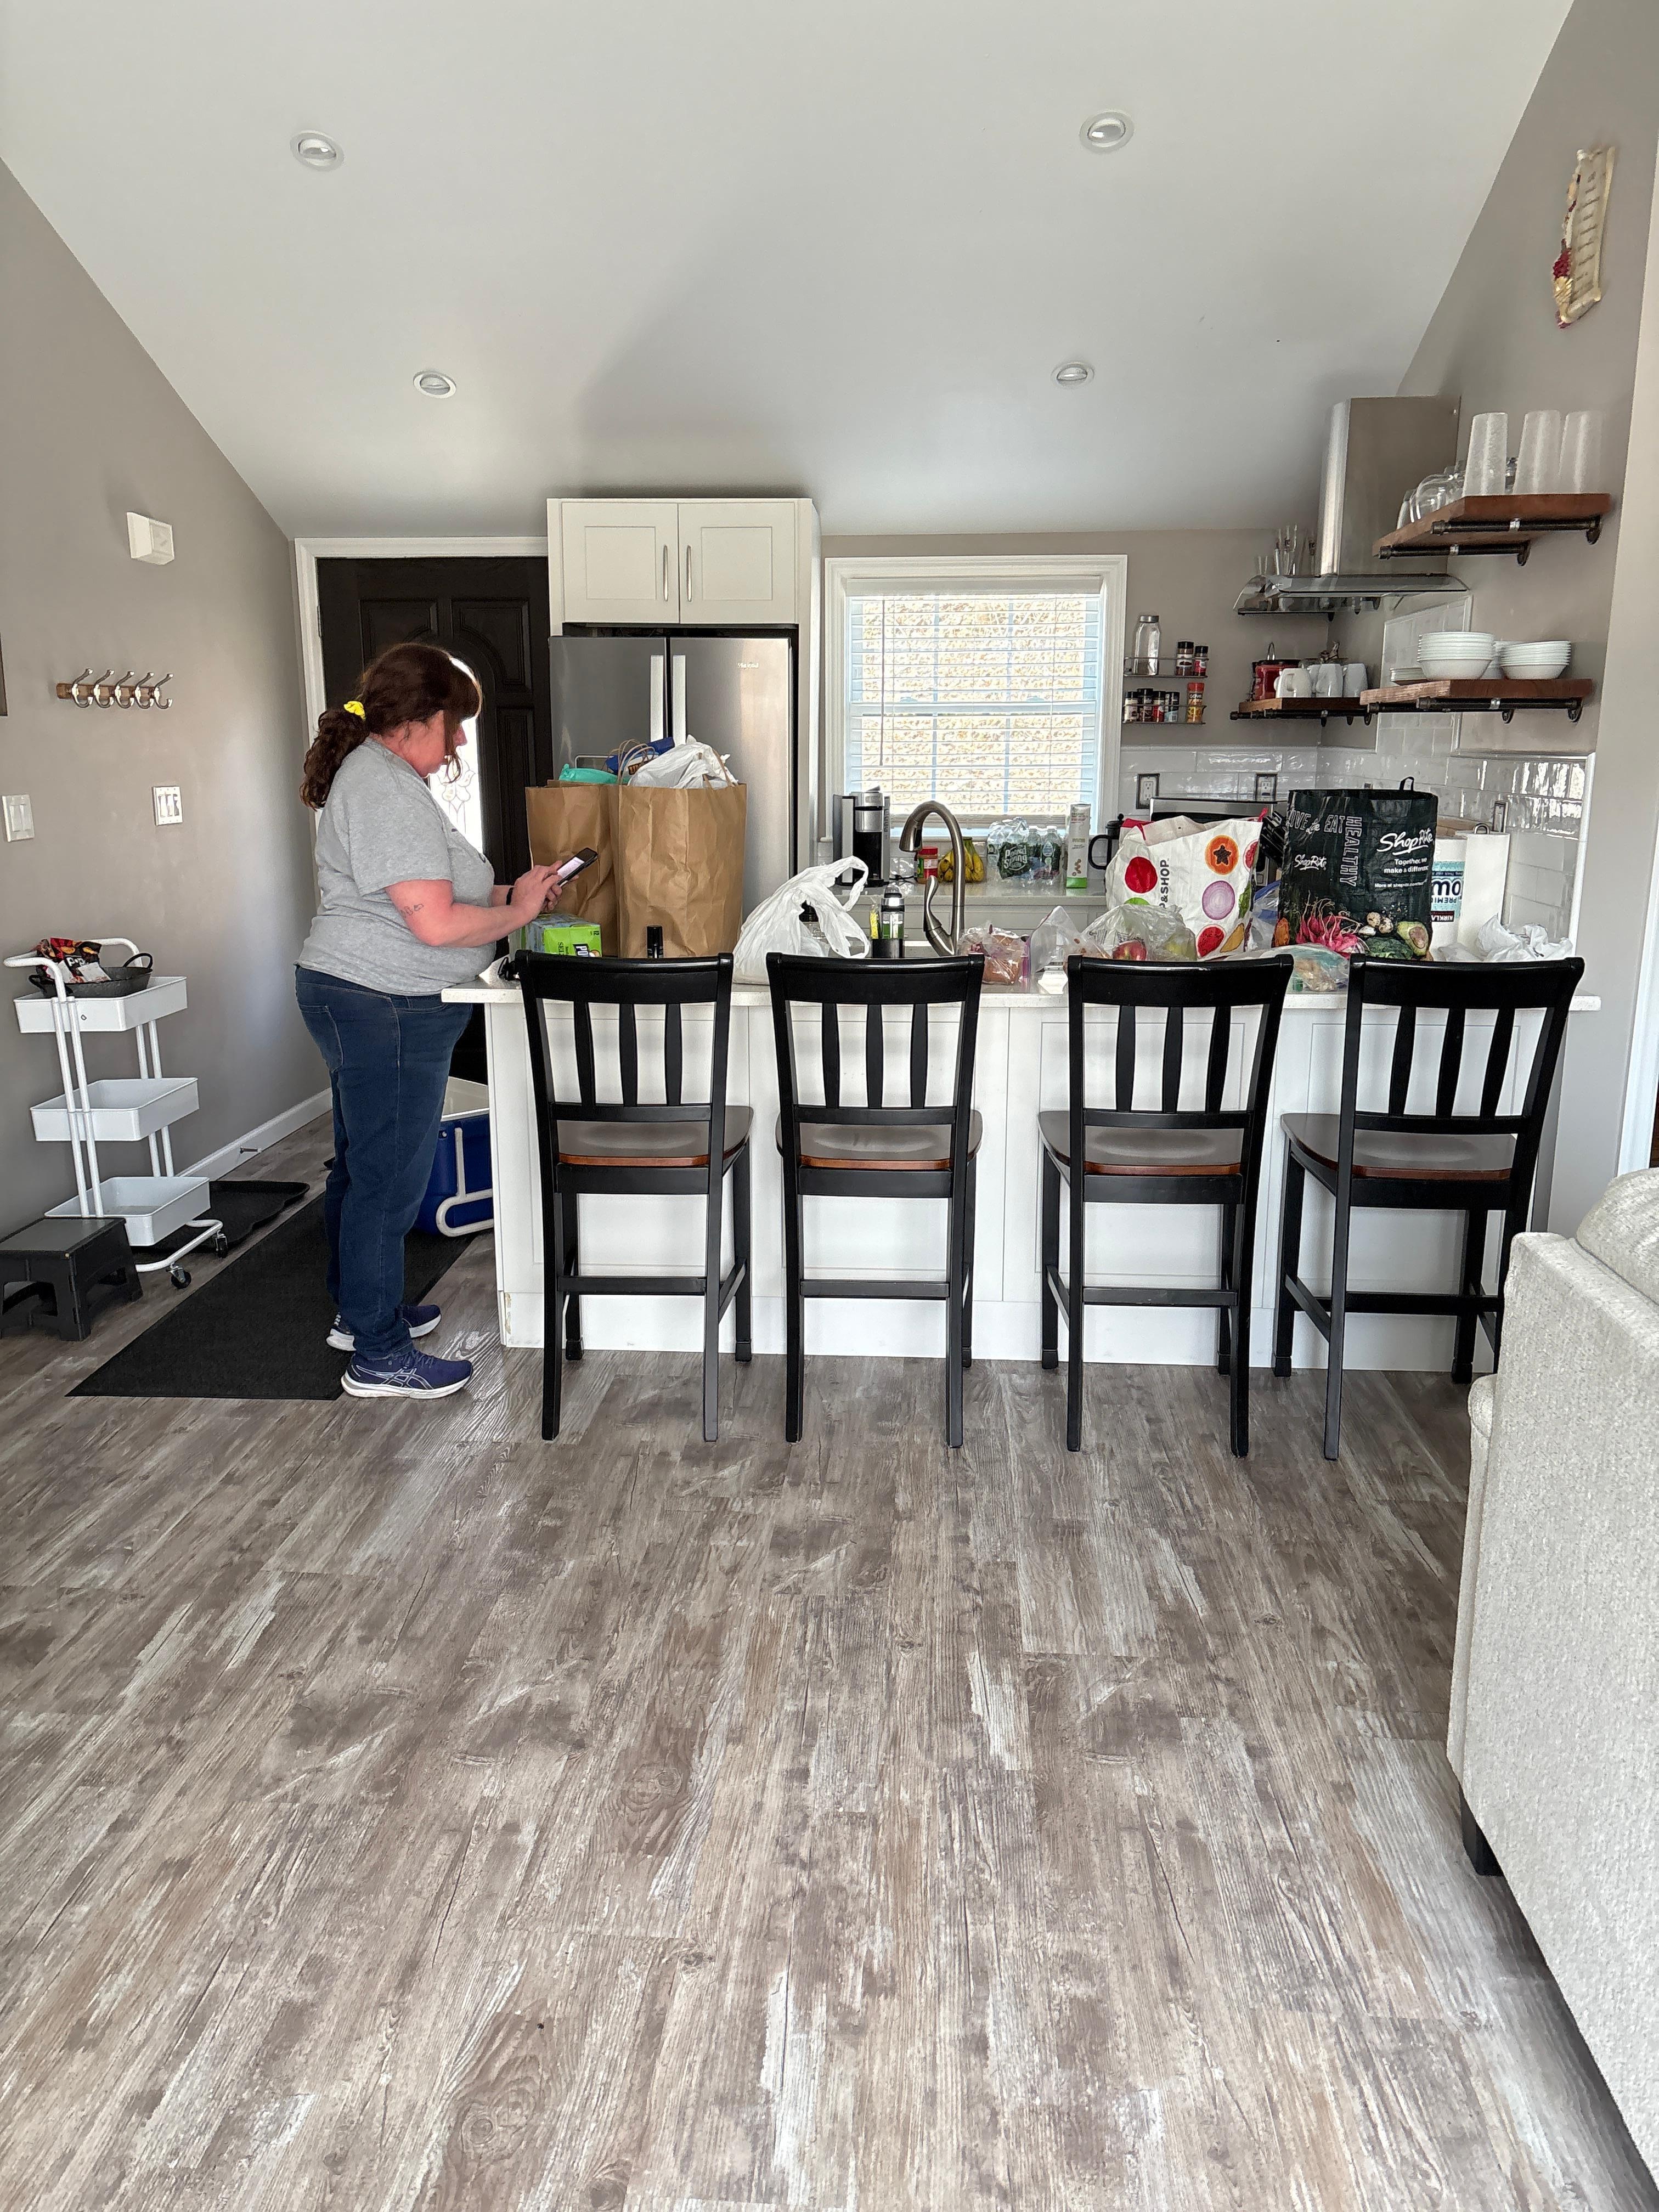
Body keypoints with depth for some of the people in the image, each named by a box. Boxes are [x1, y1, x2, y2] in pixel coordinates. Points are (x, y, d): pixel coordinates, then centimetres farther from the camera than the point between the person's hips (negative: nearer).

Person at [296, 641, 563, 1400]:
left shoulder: (373, 773, 16)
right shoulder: (389, 791, -20)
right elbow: (437, 924, -26)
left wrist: (502, 894, 13)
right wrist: (519, 910, -11)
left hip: (354, 999, 11)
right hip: (384, 1009, -11)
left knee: (360, 1165, 20)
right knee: (390, 1181, -3)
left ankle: (358, 1309, 36)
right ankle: (380, 1357, 8)